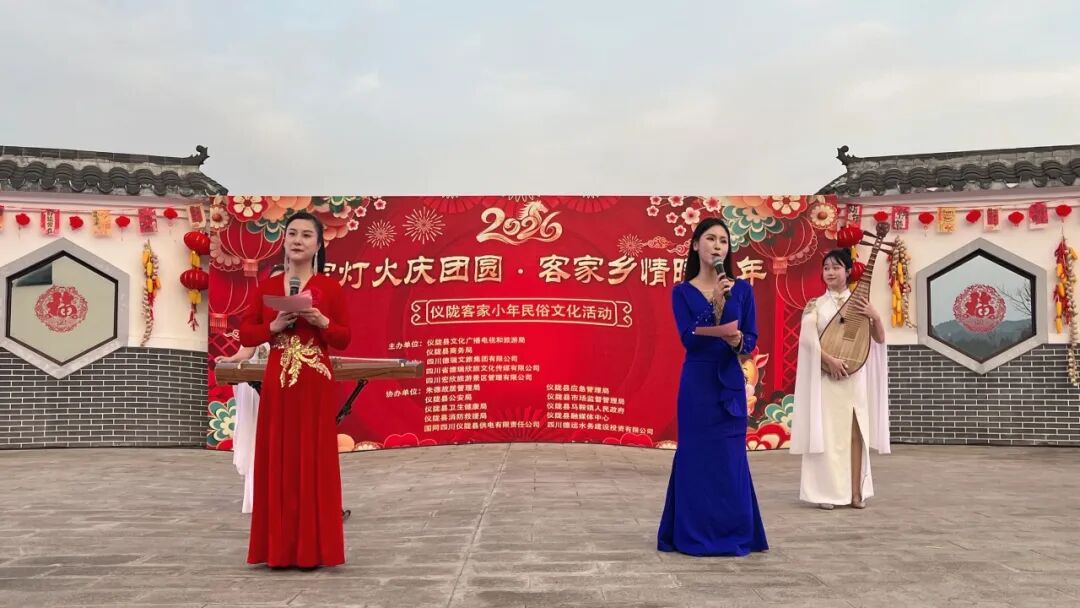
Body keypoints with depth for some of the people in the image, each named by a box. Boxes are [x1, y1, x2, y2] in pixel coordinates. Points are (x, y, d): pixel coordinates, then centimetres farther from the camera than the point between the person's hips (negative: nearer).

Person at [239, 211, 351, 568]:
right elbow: (246, 335, 6)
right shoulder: (267, 287, 8)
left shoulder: (330, 287, 1)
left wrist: (321, 321, -16)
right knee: (277, 464, 5)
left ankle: (312, 548, 9)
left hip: (316, 385, -2)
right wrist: (275, 326, -11)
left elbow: (344, 339, 1)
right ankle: (279, 547, 14)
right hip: (277, 383, 2)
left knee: (314, 463, 0)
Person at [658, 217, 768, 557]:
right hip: (697, 383, -2)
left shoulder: (742, 289, 5)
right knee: (696, 456, 1)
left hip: (730, 382, 2)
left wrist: (738, 342, -19)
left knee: (731, 457, 5)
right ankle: (695, 535, 12)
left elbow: (752, 339, 3)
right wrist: (716, 305, -21)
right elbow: (689, 339, -13)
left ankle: (734, 534, 16)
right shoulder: (682, 292, -1)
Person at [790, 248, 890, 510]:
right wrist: (829, 359, -20)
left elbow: (880, 339, 5)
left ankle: (855, 491, 9)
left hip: (855, 376, 2)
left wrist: (875, 316, -13)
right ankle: (827, 492, 3)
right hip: (824, 375, -1)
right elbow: (808, 338, -9)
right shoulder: (815, 305, 4)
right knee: (826, 431, -2)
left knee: (855, 432, 3)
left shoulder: (860, 302, 9)